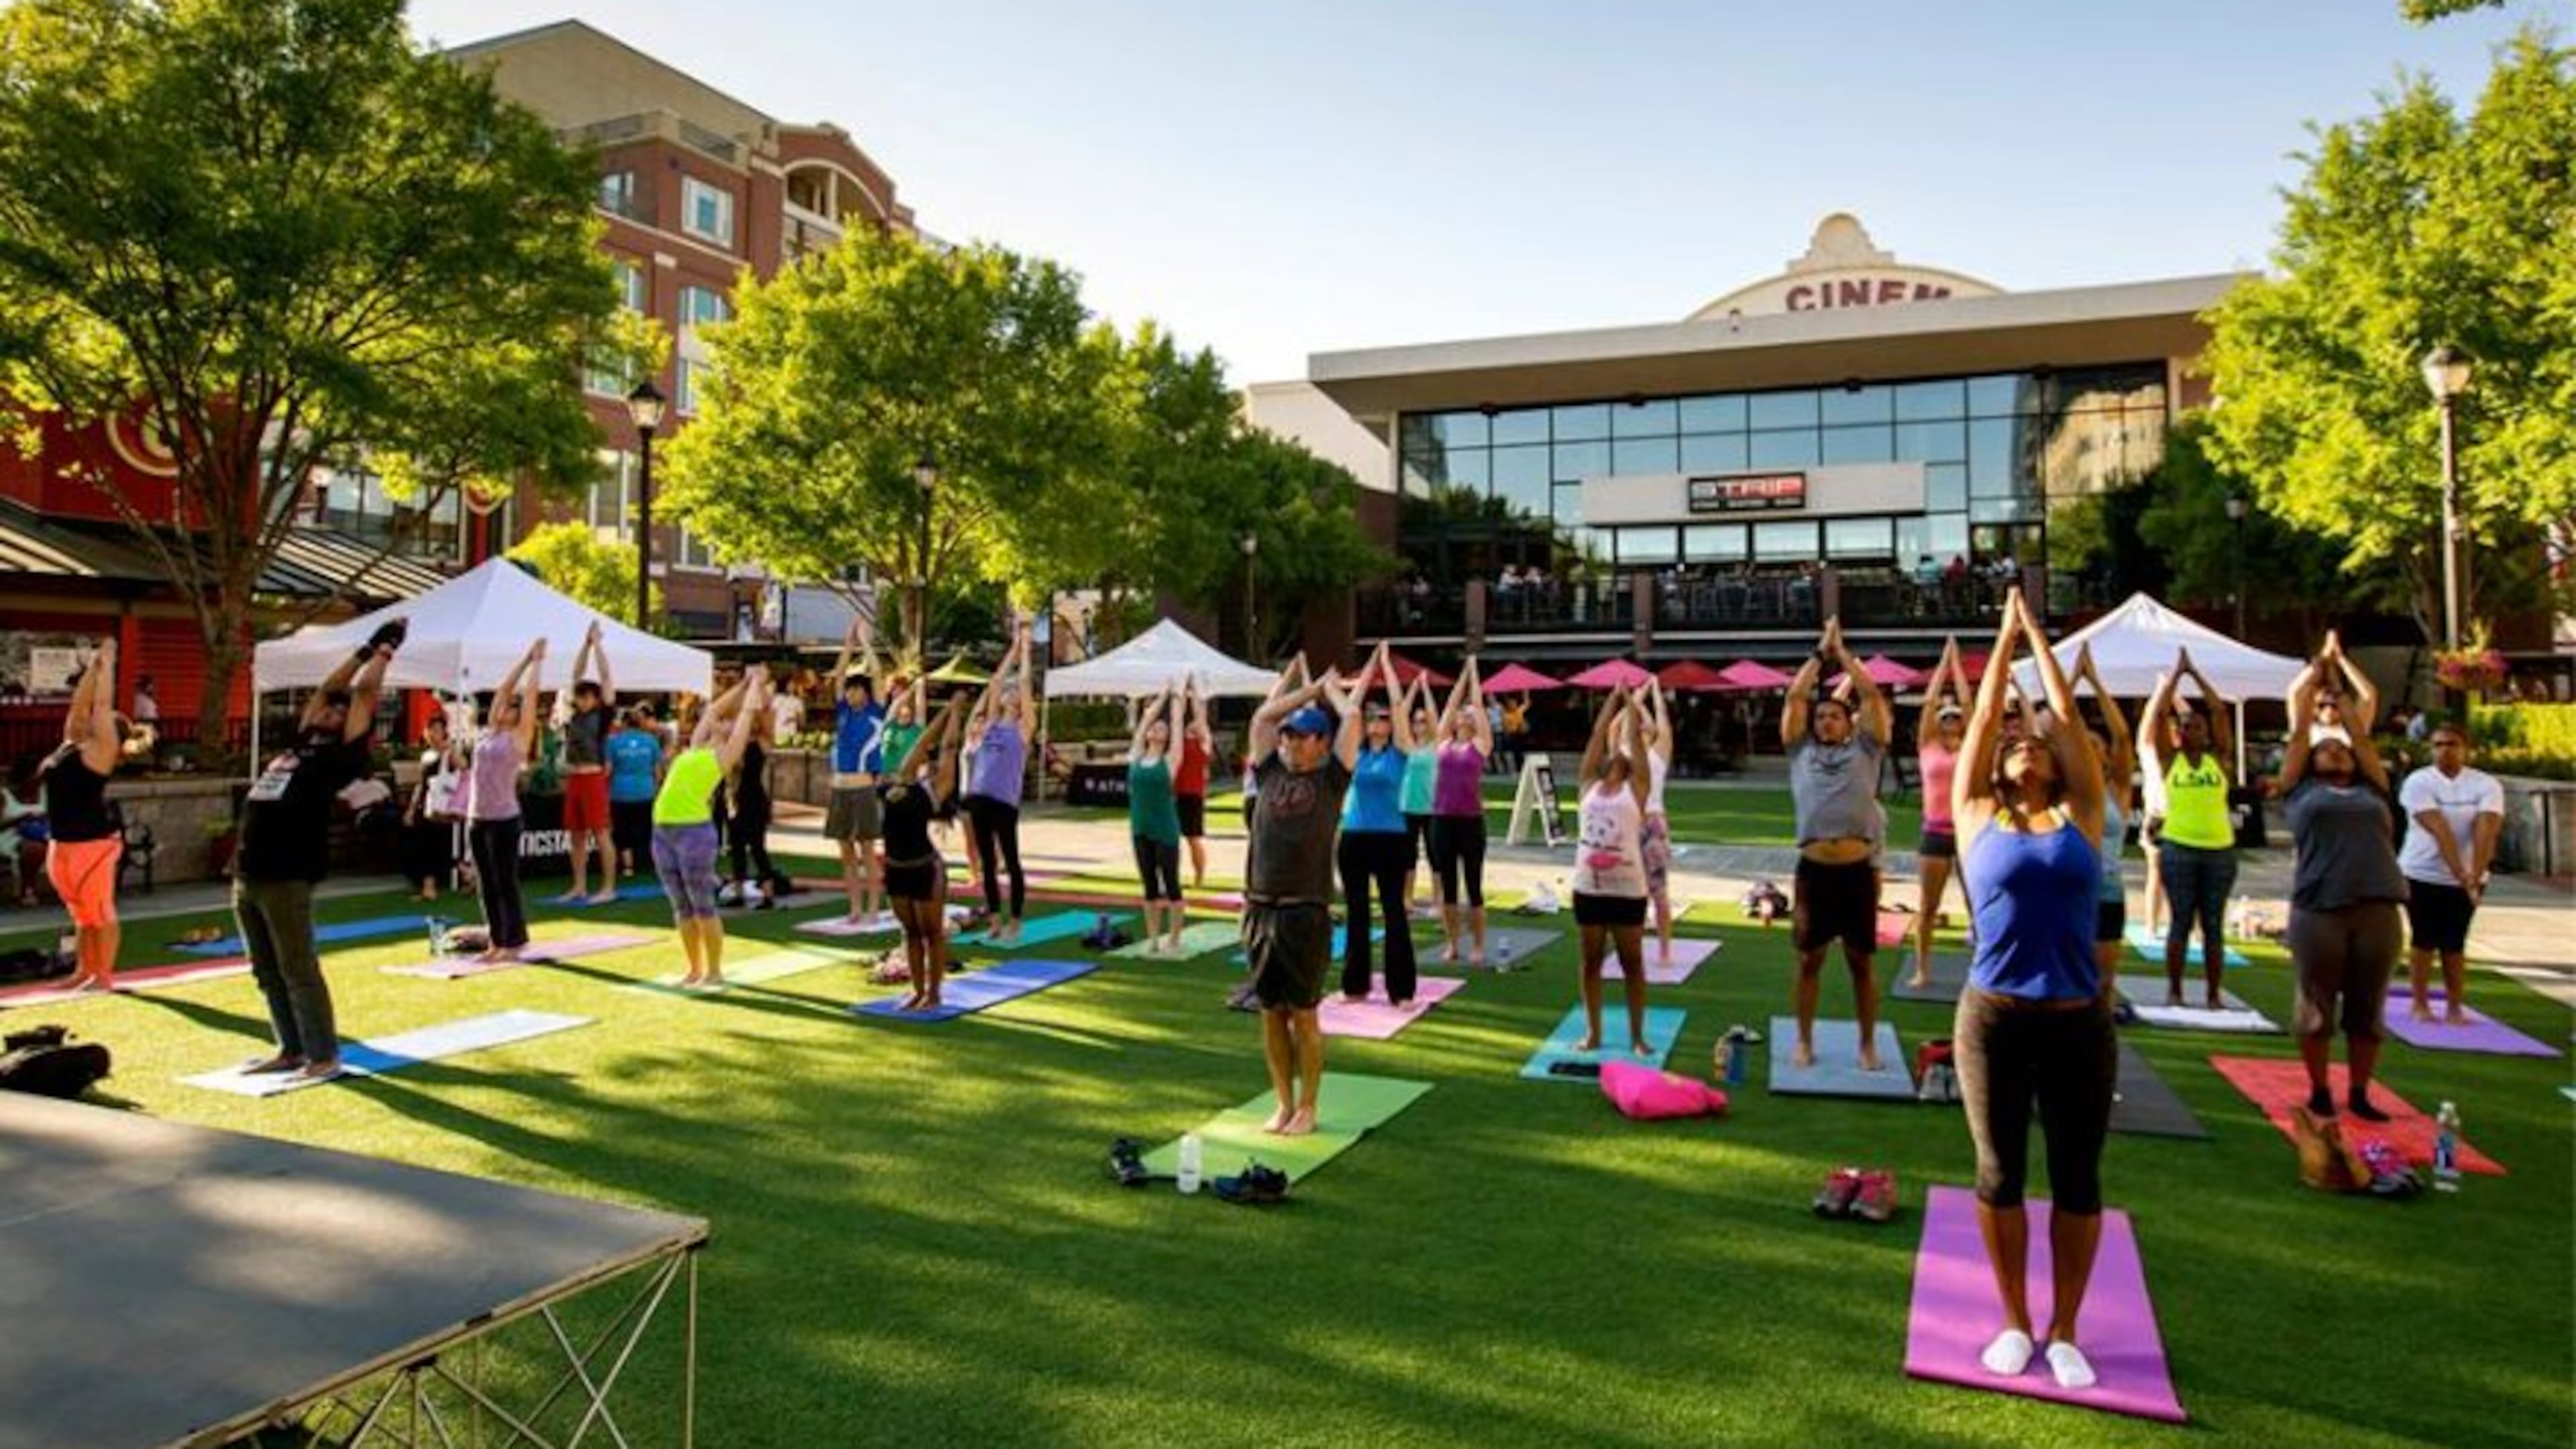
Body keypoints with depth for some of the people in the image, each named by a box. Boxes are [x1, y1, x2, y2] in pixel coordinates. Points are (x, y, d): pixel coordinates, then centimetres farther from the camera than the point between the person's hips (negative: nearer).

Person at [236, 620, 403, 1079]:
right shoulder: (299, 744, 19)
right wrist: (366, 650, 31)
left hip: (287, 878, -8)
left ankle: (324, 1056, 2)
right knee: (267, 973, 13)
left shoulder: (343, 753, -1)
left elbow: (363, 691, -1)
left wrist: (386, 652, 11)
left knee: (299, 972, -5)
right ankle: (291, 1050, 23)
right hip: (247, 876, 8)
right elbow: (325, 689, 26)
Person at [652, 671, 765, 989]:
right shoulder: (697, 747, 19)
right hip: (663, 830, 6)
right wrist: (743, 683, 36)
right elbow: (713, 709, 30)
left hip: (695, 830, -6)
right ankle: (695, 970, 19)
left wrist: (758, 684, 27)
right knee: (681, 907, 10)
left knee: (703, 906, -2)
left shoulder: (729, 752, 4)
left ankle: (715, 972, 7)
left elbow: (748, 712, 12)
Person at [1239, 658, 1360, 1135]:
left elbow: (1352, 718, -4)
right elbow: (1263, 716, 13)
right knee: (1271, 1012, 10)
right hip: (1260, 908, 4)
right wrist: (1307, 685, 21)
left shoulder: (1331, 778, 2)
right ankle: (1284, 1105, 22)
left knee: (1304, 1013, 3)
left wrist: (1328, 687, 13)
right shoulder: (1271, 773, 12)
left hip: (1307, 912, -4)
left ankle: (1307, 1108, 15)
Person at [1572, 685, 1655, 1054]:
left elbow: (1634, 736, 5)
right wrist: (1614, 697, 16)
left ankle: (1637, 1035, 15)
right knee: (1591, 960, 10)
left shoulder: (1636, 788, 5)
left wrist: (1630, 700, 14)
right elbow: (1599, 733, 10)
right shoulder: (1589, 783, 10)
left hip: (1627, 889, -2)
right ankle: (1592, 1032, 20)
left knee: (1632, 961, 6)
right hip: (1588, 887, 3)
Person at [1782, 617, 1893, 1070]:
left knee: (1862, 963, 8)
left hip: (1858, 869, 0)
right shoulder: (1801, 751, 12)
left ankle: (1868, 1044, 21)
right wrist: (1821, 652, 14)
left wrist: (1843, 652, 13)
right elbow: (1794, 697, 8)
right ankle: (1805, 1041, 21)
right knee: (1809, 960, 9)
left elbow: (1872, 696, 7)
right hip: (1814, 869, 0)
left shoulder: (1865, 751, 11)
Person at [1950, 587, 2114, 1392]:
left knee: (2077, 1178, 9)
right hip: (1993, 1019, -1)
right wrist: (2005, 636, 16)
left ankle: (2064, 1331, 25)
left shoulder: (2081, 817, 6)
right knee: (2001, 1174, 8)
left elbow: (2067, 715, 7)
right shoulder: (1977, 817, 4)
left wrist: (2038, 633, 15)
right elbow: (1985, 718, 7)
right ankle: (2015, 1322, 25)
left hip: (2079, 1022, 1)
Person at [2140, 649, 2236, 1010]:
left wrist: (2196, 674, 4)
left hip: (2220, 850, 2)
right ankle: (2174, 990, 9)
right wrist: (2176, 674, 1)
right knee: (2180, 922, 3)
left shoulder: (2218, 759, 7)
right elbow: (2159, 712, -2)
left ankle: (2213, 995, 10)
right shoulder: (2168, 759, 4)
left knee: (2214, 925, 5)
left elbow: (2220, 711, 2)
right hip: (2178, 848, -1)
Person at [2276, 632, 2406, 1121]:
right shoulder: (2301, 788, 10)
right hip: (2318, 910, -3)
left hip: (2378, 909, 3)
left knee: (2368, 1008, 9)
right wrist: (2316, 673, 29)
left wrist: (2340, 675, 31)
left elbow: (2361, 732, 22)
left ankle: (2359, 1094, 20)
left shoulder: (2370, 789, 17)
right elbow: (2300, 727, 16)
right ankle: (2319, 1092, 17)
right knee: (2317, 1006, 4)